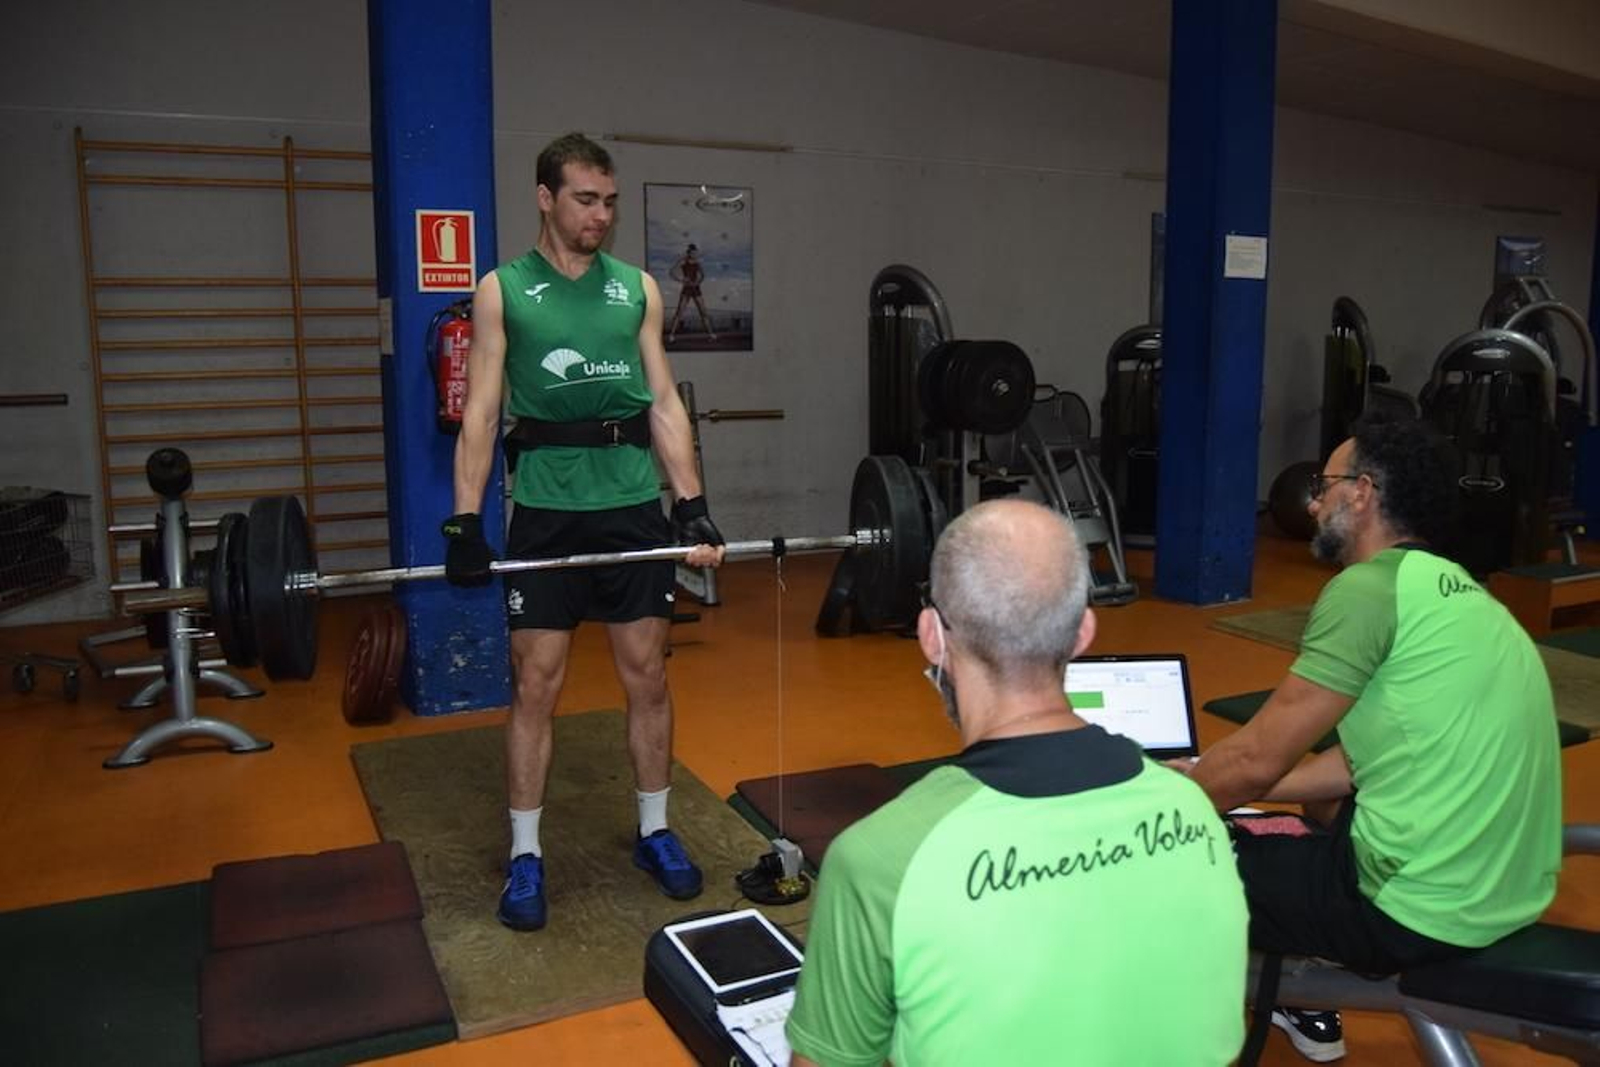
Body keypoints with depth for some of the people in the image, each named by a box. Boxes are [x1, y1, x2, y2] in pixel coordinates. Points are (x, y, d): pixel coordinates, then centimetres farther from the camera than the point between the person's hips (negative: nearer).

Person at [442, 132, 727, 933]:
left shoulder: (637, 288, 10)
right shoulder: (502, 290, 3)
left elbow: (664, 403, 9)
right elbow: (481, 412, -1)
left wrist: (692, 505, 2)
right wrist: (466, 521, -10)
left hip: (633, 503, 3)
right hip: (546, 507, -2)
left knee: (648, 676, 8)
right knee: (536, 684, 1)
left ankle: (654, 833, 25)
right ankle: (526, 856, 16)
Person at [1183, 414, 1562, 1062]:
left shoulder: (1369, 586, -16)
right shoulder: (1456, 591, 12)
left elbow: (1257, 760, -16)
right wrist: (1206, 783, 16)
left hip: (1420, 908, -9)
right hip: (1506, 888, 9)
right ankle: (1306, 1010, 38)